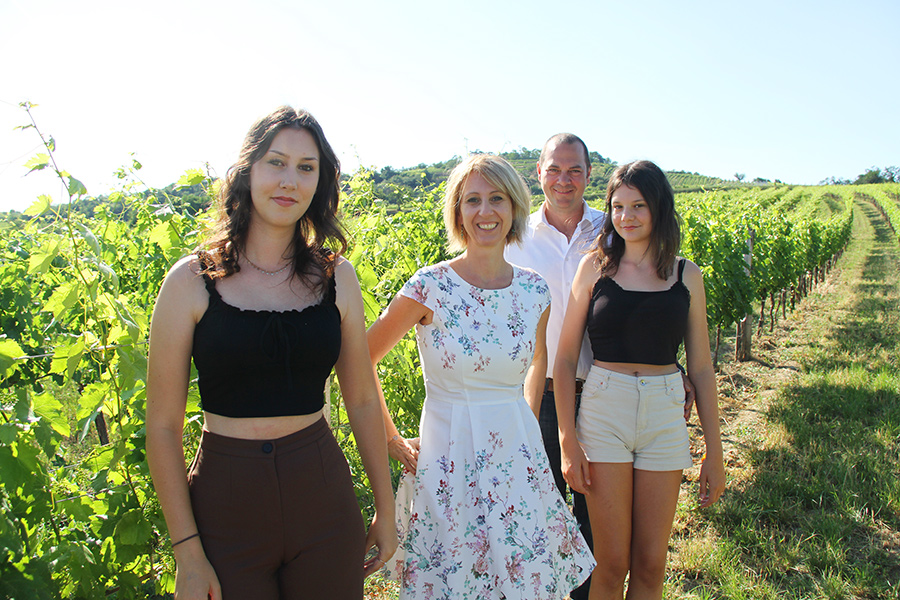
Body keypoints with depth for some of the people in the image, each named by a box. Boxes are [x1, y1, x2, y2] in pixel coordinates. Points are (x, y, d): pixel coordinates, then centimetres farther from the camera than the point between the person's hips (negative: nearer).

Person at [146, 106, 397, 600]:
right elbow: (163, 426, -5)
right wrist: (187, 552, -6)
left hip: (324, 499, 2)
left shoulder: (336, 277, -1)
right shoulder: (192, 280, -7)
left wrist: (385, 509, 9)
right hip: (224, 505, -2)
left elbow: (362, 401, 5)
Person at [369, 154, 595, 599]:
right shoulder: (431, 286, -13)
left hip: (518, 456, 4)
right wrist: (392, 441, -4)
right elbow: (360, 361, -7)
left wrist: (528, 425, 12)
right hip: (449, 457, -3)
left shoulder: (534, 290, 0)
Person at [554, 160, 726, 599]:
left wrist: (714, 451, 8)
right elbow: (565, 359, 0)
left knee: (651, 564, 10)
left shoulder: (686, 276, 5)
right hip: (603, 410, -1)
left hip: (665, 415, 2)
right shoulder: (595, 266, 0)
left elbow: (701, 367, 9)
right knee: (612, 563, 5)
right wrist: (567, 441, -6)